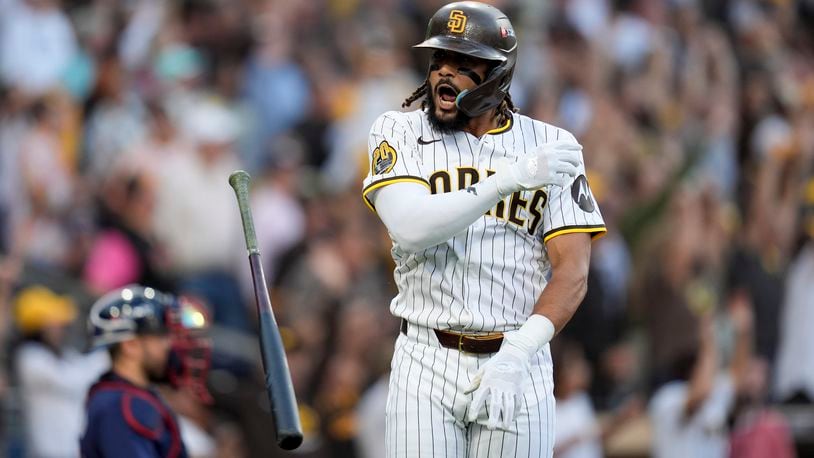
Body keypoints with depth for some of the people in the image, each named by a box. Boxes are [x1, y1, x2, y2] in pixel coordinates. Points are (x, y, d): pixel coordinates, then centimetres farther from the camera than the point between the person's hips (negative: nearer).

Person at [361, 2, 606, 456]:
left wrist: (516, 355, -20)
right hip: (426, 365, 0)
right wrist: (510, 178, -22)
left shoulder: (551, 146, 2)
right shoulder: (399, 132, 3)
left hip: (519, 365, 0)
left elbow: (572, 273, -5)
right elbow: (409, 228, -16)